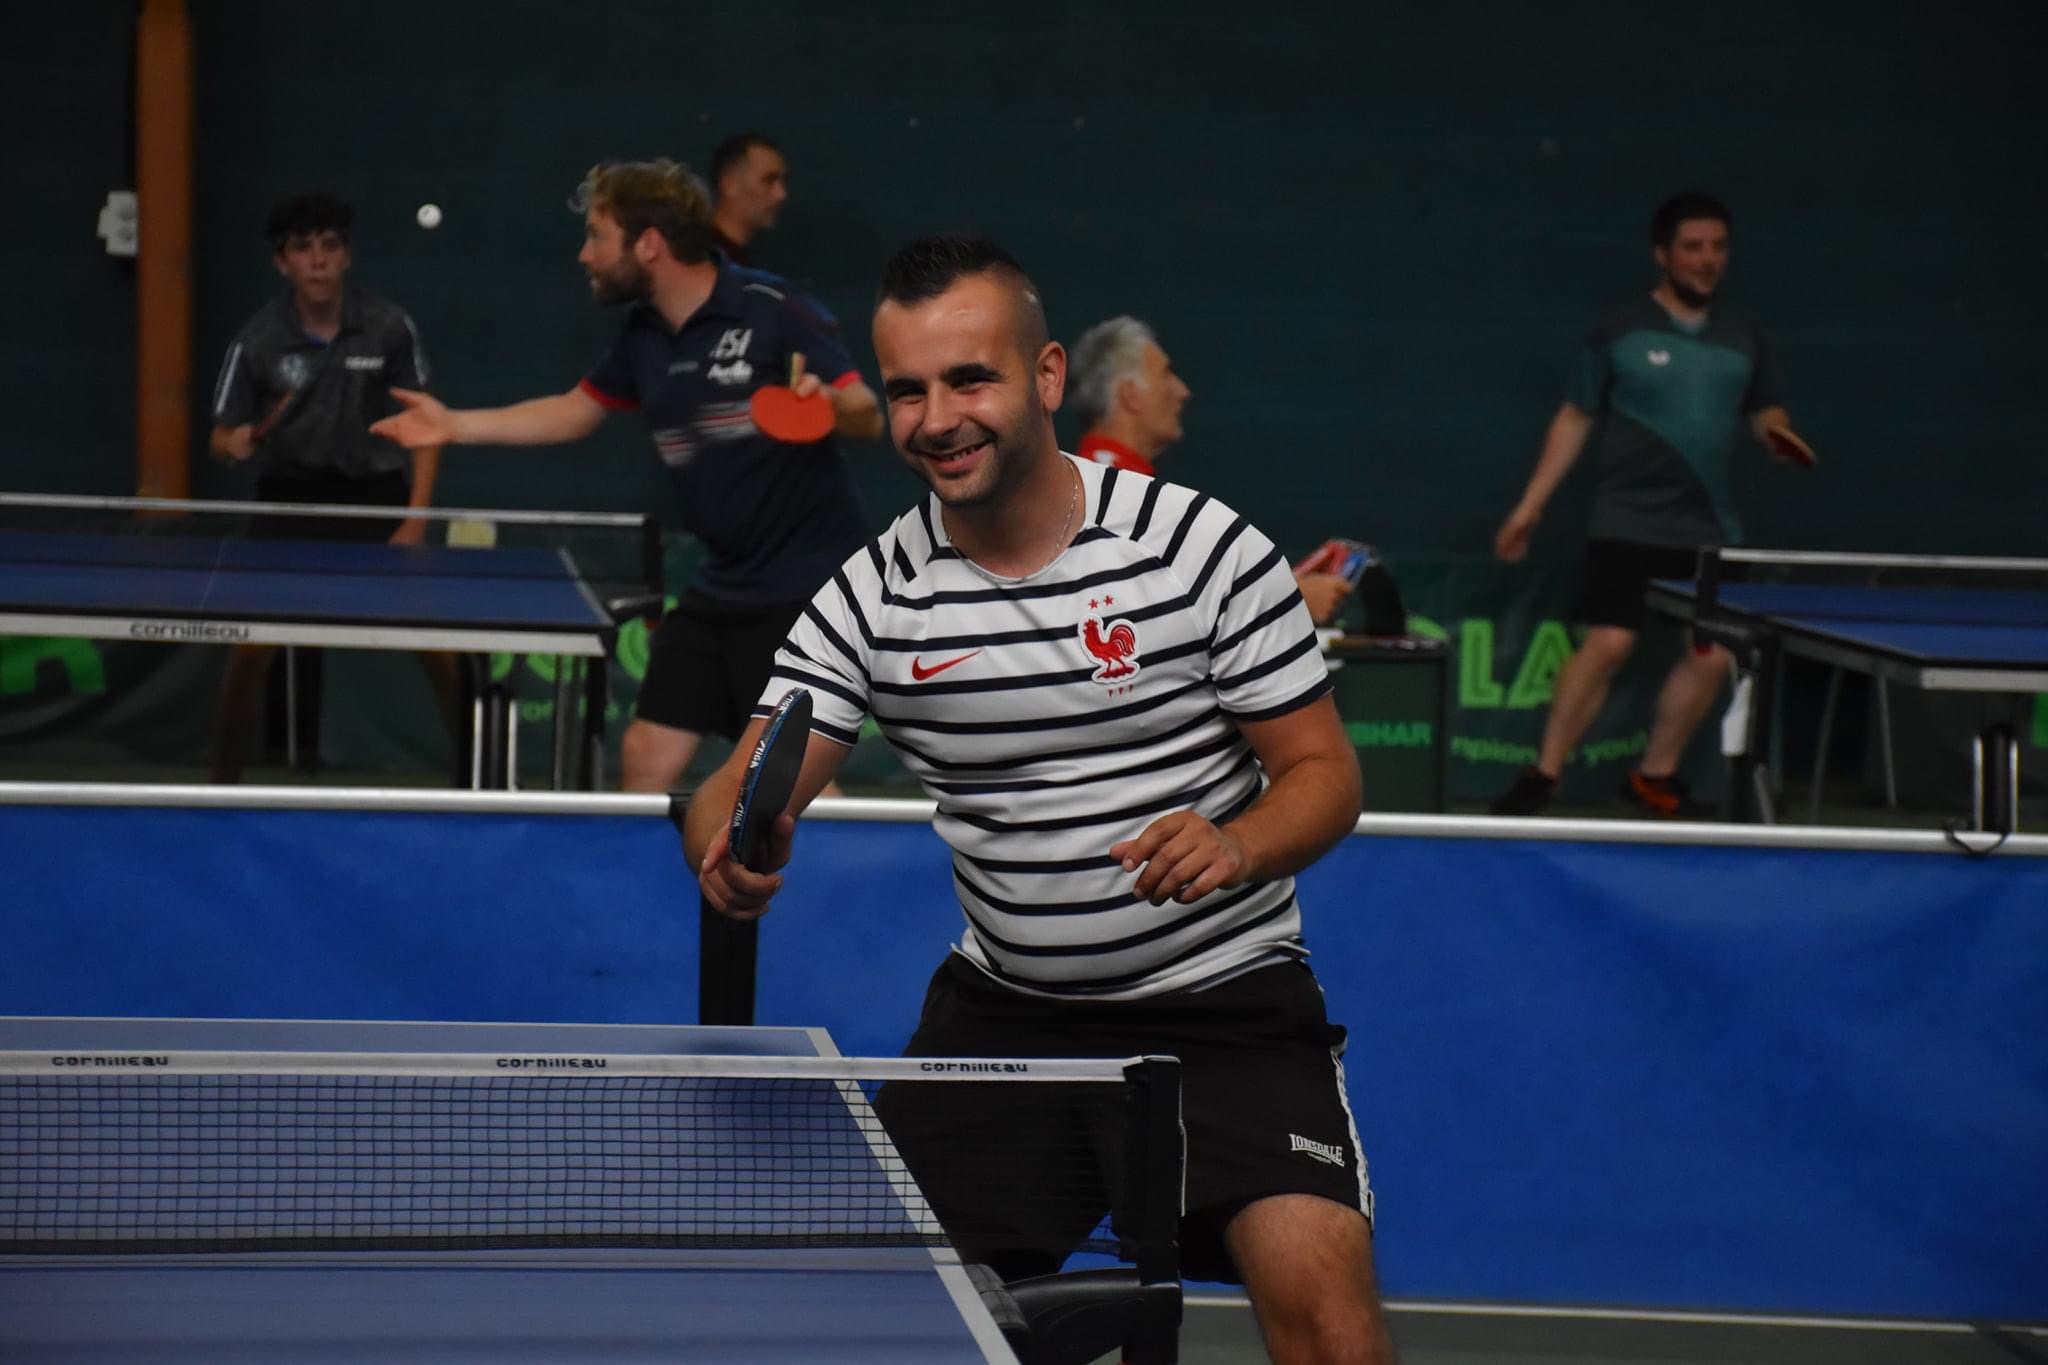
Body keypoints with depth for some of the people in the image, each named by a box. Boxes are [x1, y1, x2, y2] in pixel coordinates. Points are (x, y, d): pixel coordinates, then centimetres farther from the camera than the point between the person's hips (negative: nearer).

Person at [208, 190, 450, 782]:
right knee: (252, 646, -10)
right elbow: (221, 438, -4)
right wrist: (236, 443, -29)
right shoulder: (258, 340, -12)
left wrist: (416, 519, -8)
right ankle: (224, 785, 5)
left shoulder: (389, 327, -10)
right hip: (289, 496, 0)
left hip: (374, 492, 1)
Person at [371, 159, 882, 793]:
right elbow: (576, 411, 23)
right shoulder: (643, 335, 7)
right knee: (647, 758, 7)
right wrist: (456, 425, 20)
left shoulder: (773, 311, -15)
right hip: (720, 589, 8)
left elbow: (868, 416, -12)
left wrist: (827, 403, -35)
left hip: (807, 585, -8)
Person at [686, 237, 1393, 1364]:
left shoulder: (1206, 547, -10)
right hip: (1004, 1008, 3)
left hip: (1225, 1001, -3)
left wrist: (1237, 847, -27)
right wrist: (732, 851, -32)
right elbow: (744, 789, -8)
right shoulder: (869, 600, -2)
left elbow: (1322, 770, -5)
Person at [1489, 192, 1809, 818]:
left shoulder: (1742, 337, 11)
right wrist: (1531, 505, 1)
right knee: (1607, 644, -16)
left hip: (1711, 531, 5)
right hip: (1629, 524, -5)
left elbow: (1764, 413, 20)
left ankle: (1655, 776, 19)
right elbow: (1575, 420, 4)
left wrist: (1780, 435, -6)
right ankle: (1542, 776, -6)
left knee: (1712, 655, 2)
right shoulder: (1621, 331, 0)